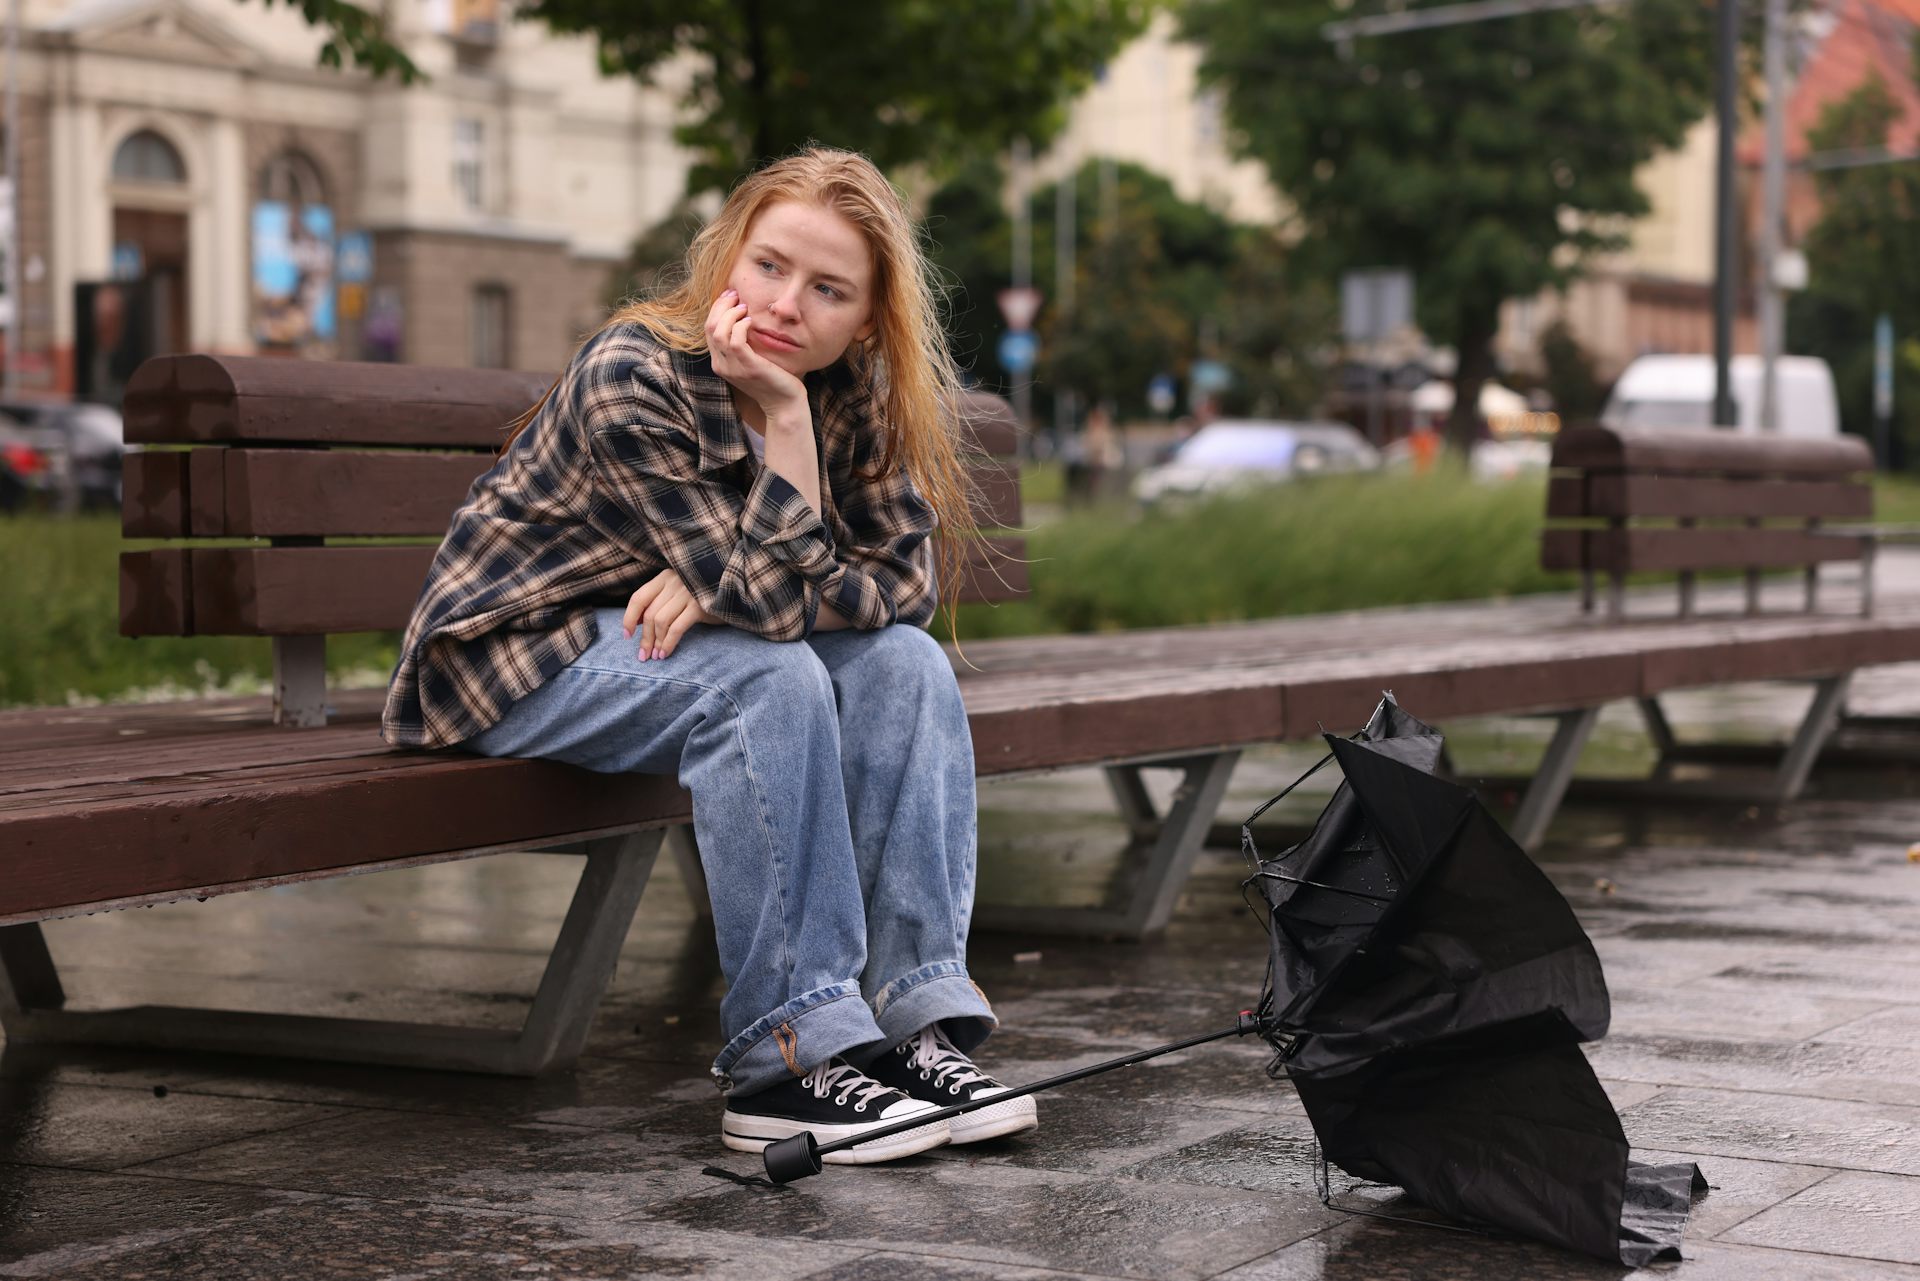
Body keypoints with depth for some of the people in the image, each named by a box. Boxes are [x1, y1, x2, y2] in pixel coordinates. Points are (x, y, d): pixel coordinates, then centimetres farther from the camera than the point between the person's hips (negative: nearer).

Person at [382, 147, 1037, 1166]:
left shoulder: (853, 393, -7)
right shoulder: (632, 378, -26)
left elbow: (903, 583, -14)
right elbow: (775, 600, -30)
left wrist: (722, 582, -25)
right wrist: (782, 414, -35)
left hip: (667, 638, 6)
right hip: (517, 649, -6)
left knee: (905, 663, -16)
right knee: (767, 680, -31)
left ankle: (915, 1015, -19)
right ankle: (788, 1055, -30)